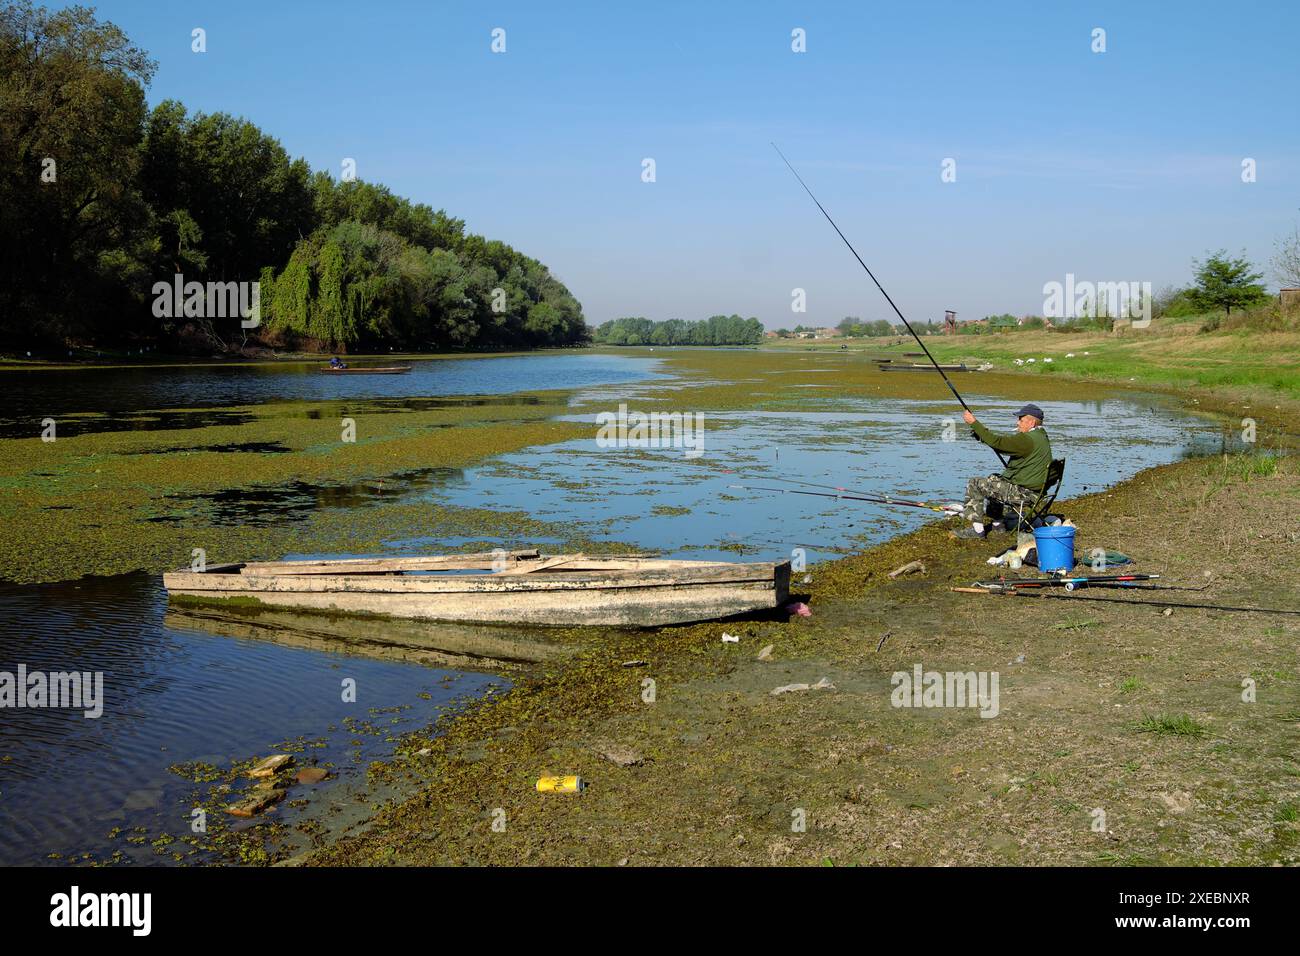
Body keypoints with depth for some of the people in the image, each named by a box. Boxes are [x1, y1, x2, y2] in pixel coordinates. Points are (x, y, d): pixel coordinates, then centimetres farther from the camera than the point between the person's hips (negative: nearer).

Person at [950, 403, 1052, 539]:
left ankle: (977, 529, -4)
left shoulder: (1028, 439, -21)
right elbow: (1005, 445, 15)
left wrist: (974, 423, -17)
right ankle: (997, 523, 31)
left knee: (974, 485, -5)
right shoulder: (1041, 437, 13)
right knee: (993, 479, 30)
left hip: (1023, 491, -10)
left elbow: (997, 442, -23)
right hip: (1033, 489, 10)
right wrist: (981, 436, 8)